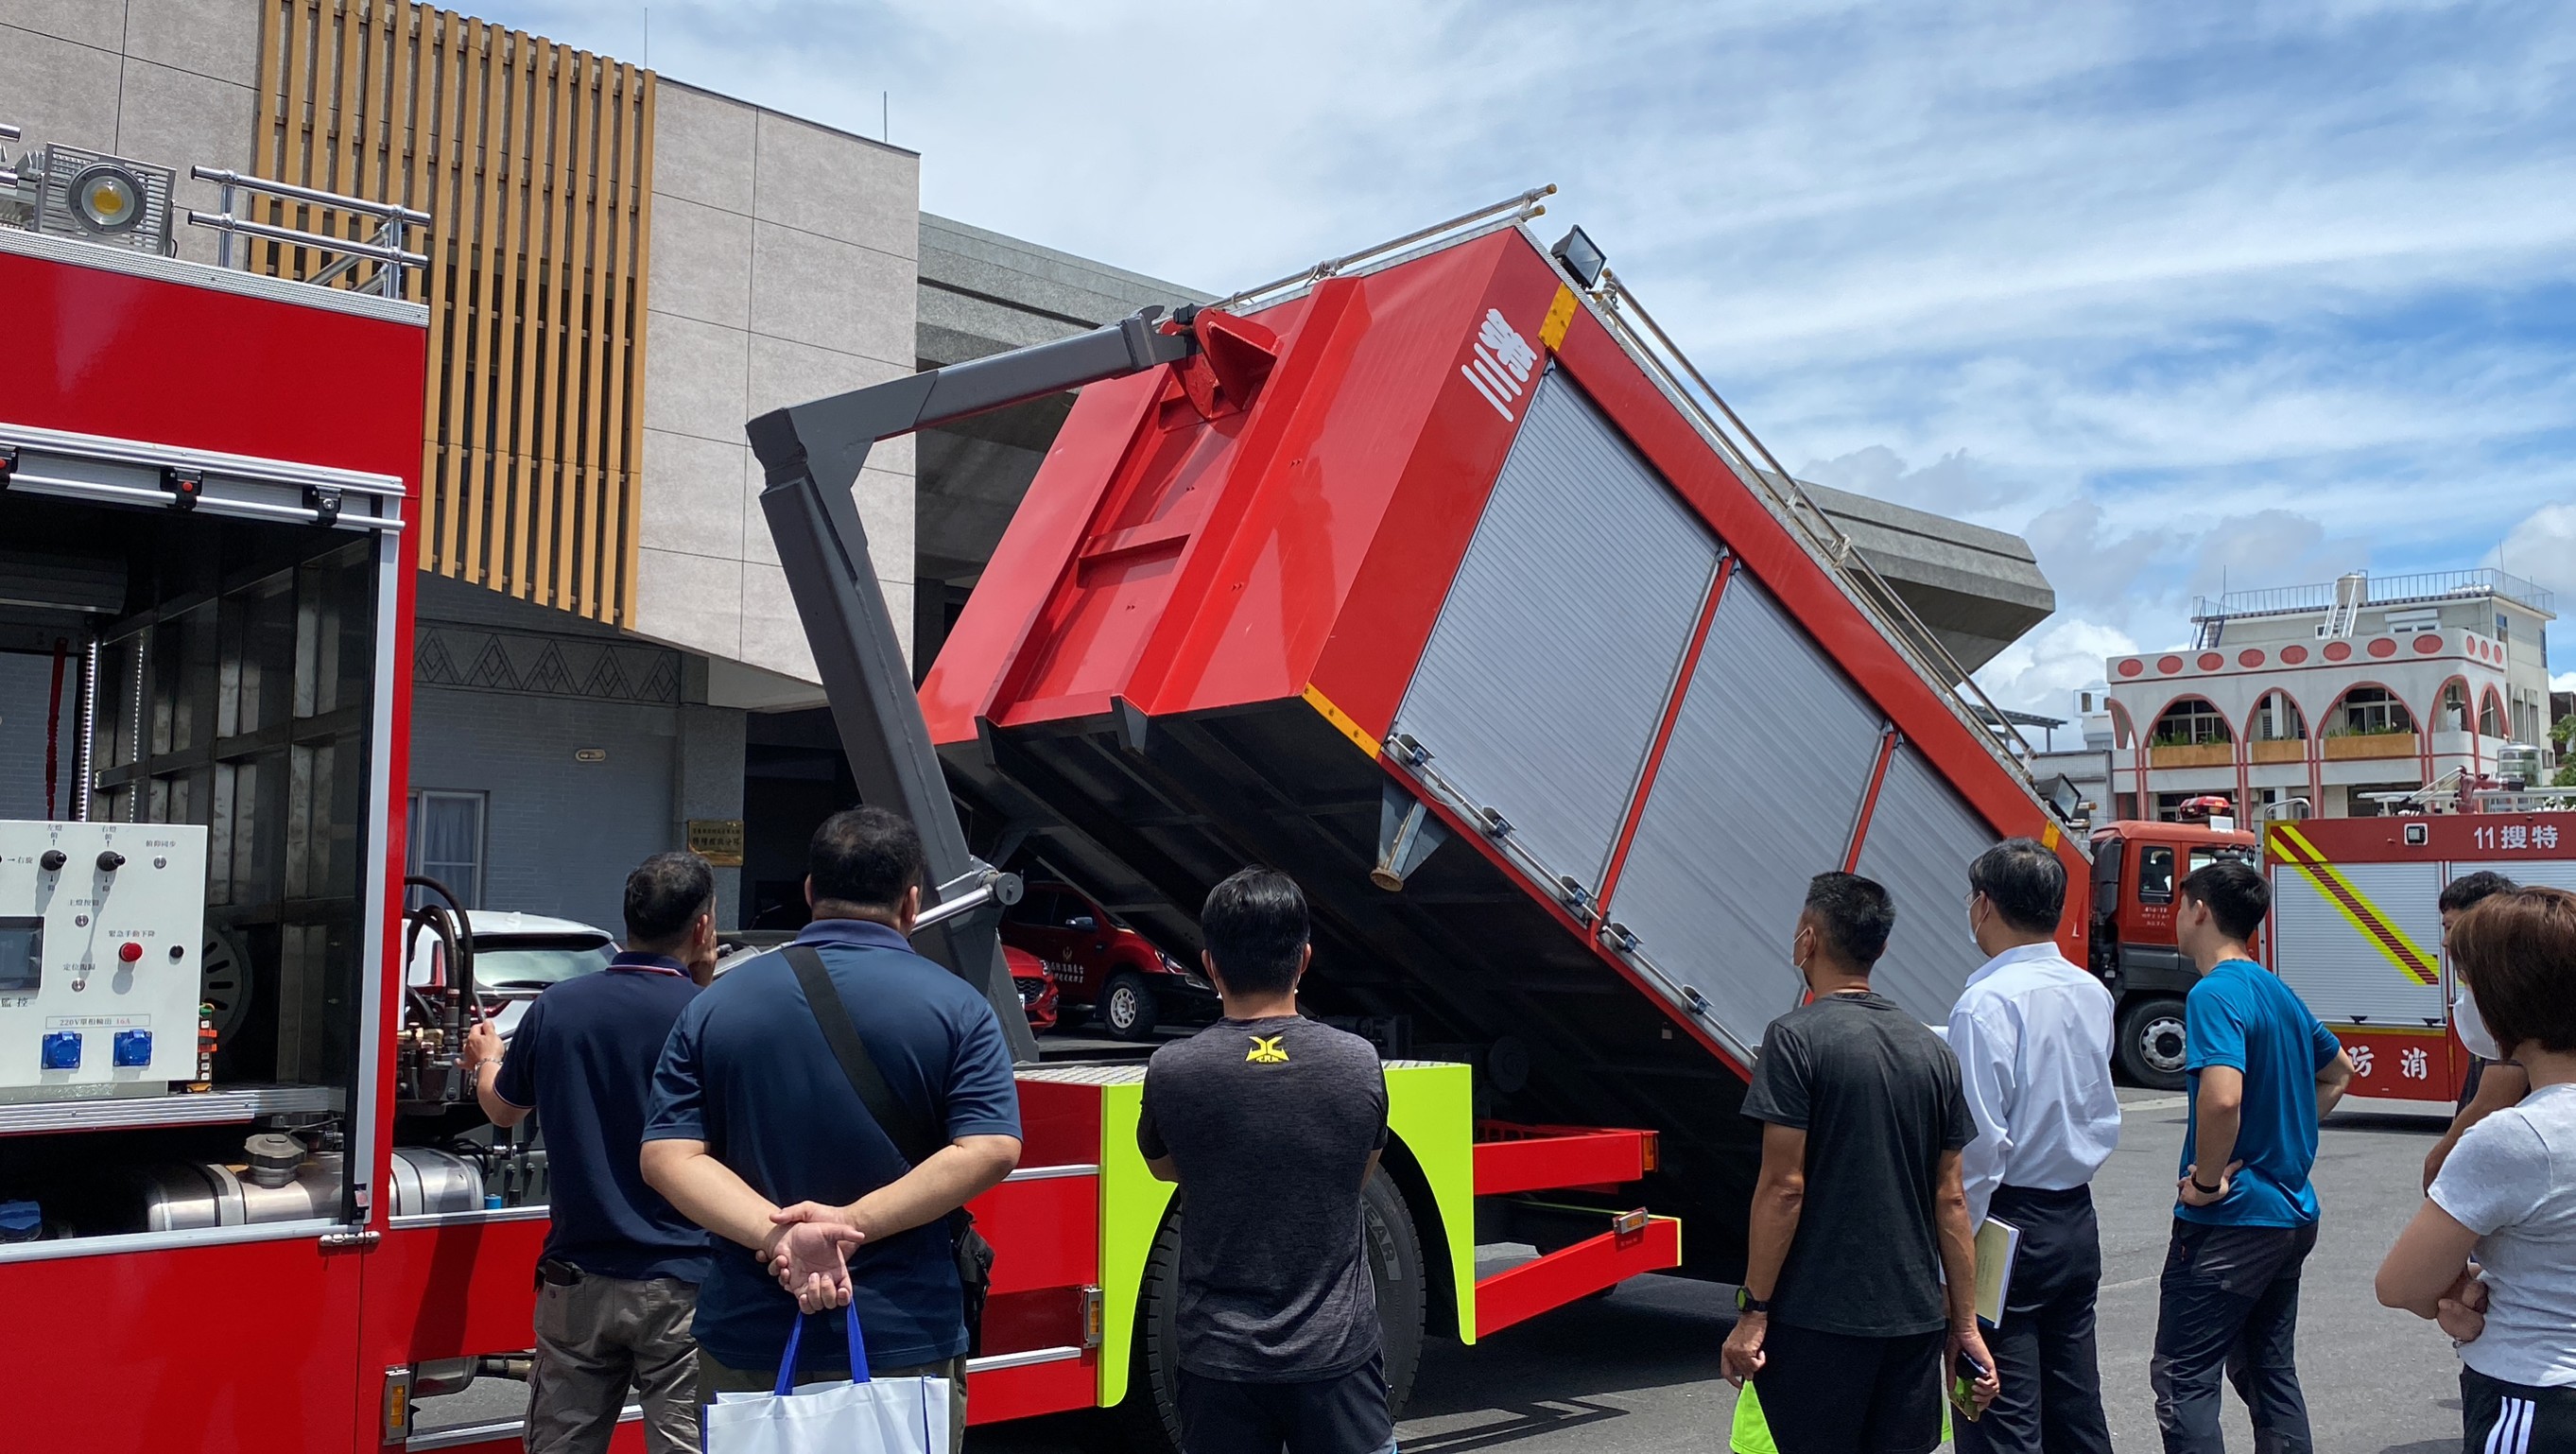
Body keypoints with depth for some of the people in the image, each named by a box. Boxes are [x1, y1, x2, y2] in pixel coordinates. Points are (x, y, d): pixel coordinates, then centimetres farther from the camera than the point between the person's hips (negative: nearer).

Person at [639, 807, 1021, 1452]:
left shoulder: (717, 1002, 3)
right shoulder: (956, 1006, -4)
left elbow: (667, 1155, -6)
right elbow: (990, 1151, -14)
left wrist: (775, 1232, -17)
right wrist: (853, 1222, -17)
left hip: (746, 1337, 2)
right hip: (906, 1343, -2)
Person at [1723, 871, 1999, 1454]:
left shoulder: (1797, 1038, -11)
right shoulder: (1930, 1050, 7)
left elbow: (1784, 1186, -14)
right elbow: (1951, 1200, 9)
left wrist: (1753, 1310, -9)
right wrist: (1965, 1324, 13)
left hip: (1818, 1319, -6)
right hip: (1916, 1318, 6)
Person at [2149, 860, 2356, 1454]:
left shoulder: (2215, 994, -18)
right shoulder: (2279, 992, 10)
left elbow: (2222, 1097, -34)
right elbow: (2339, 1071, 28)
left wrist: (2206, 1181, -19)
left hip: (2229, 1222, -9)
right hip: (2292, 1214, 9)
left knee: (2182, 1378, -4)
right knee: (2272, 1373, 16)